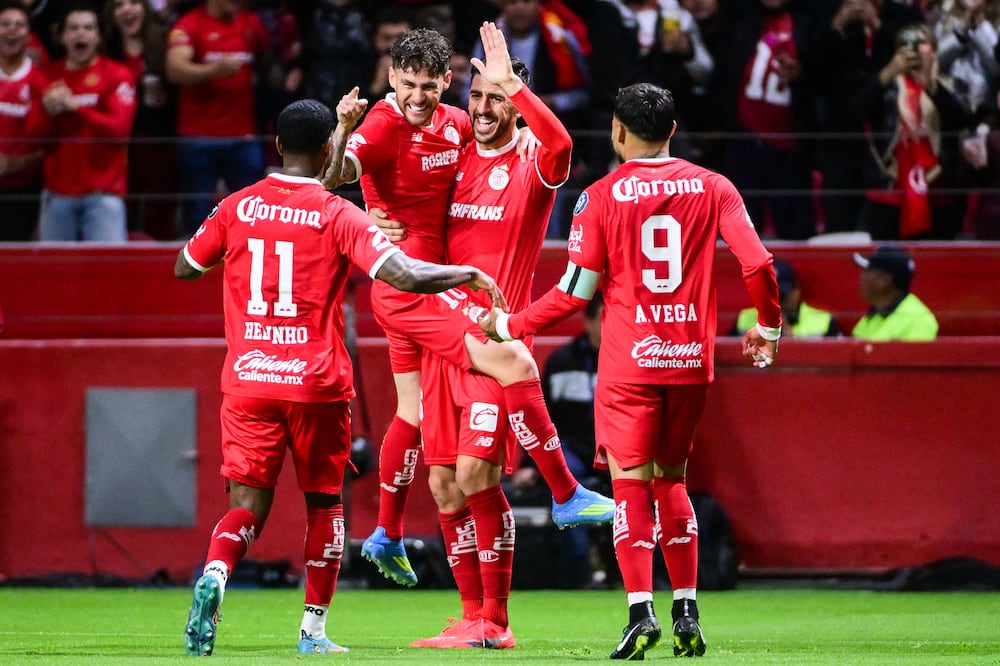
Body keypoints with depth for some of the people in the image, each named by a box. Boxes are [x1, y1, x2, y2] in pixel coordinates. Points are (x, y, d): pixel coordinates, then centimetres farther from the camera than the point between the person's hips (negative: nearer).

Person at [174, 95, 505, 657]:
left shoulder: (237, 208, 3)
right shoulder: (338, 216, -7)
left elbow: (185, 268, 17)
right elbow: (407, 277, -16)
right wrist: (470, 274, -1)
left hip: (247, 380, 2)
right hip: (317, 383, -2)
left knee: (249, 505, 2)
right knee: (324, 501, 16)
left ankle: (215, 573, -29)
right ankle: (314, 628, 16)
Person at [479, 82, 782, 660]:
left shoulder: (601, 197, -4)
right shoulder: (713, 188, 4)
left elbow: (577, 291, -4)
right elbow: (759, 264, -3)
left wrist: (510, 326, 8)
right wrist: (769, 328, 14)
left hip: (630, 362, -3)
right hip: (692, 359, 3)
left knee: (631, 482, 0)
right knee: (672, 481, 16)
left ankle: (641, 612, -13)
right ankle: (687, 613, 10)